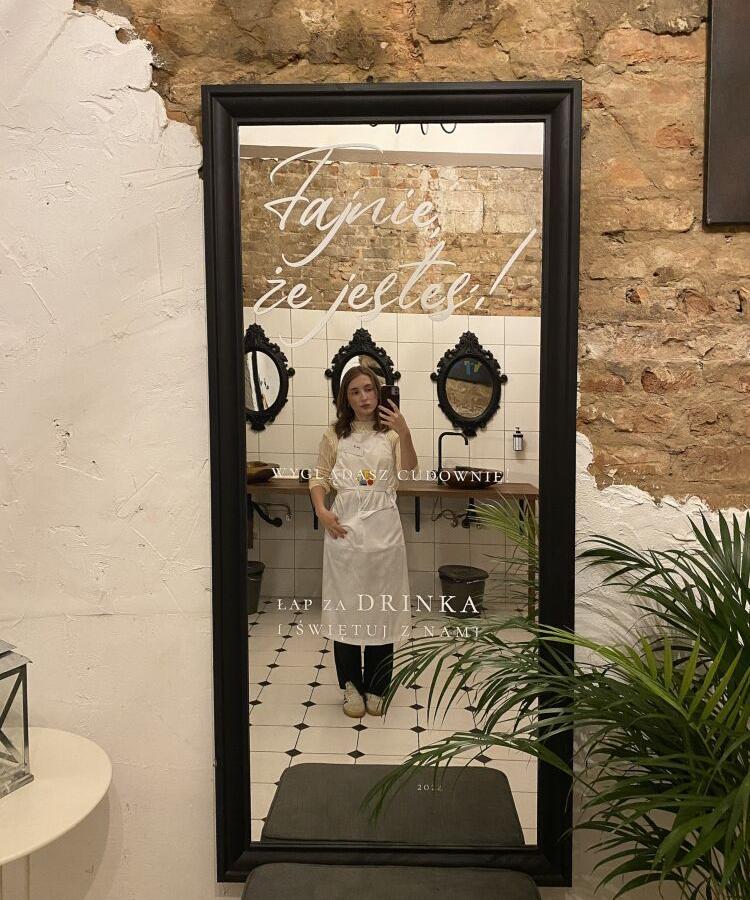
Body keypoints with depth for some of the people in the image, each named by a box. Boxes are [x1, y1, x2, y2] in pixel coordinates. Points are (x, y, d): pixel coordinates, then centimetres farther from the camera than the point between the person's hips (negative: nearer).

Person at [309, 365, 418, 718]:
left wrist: (404, 433, -26)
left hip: (382, 526, 0)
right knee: (345, 605, 6)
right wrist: (321, 511, -7)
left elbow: (409, 469, -11)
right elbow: (319, 477, 9)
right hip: (345, 526, 0)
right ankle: (351, 686, 21)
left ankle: (376, 688, 21)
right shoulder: (335, 434, 6)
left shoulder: (391, 432, 4)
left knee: (382, 607, 7)